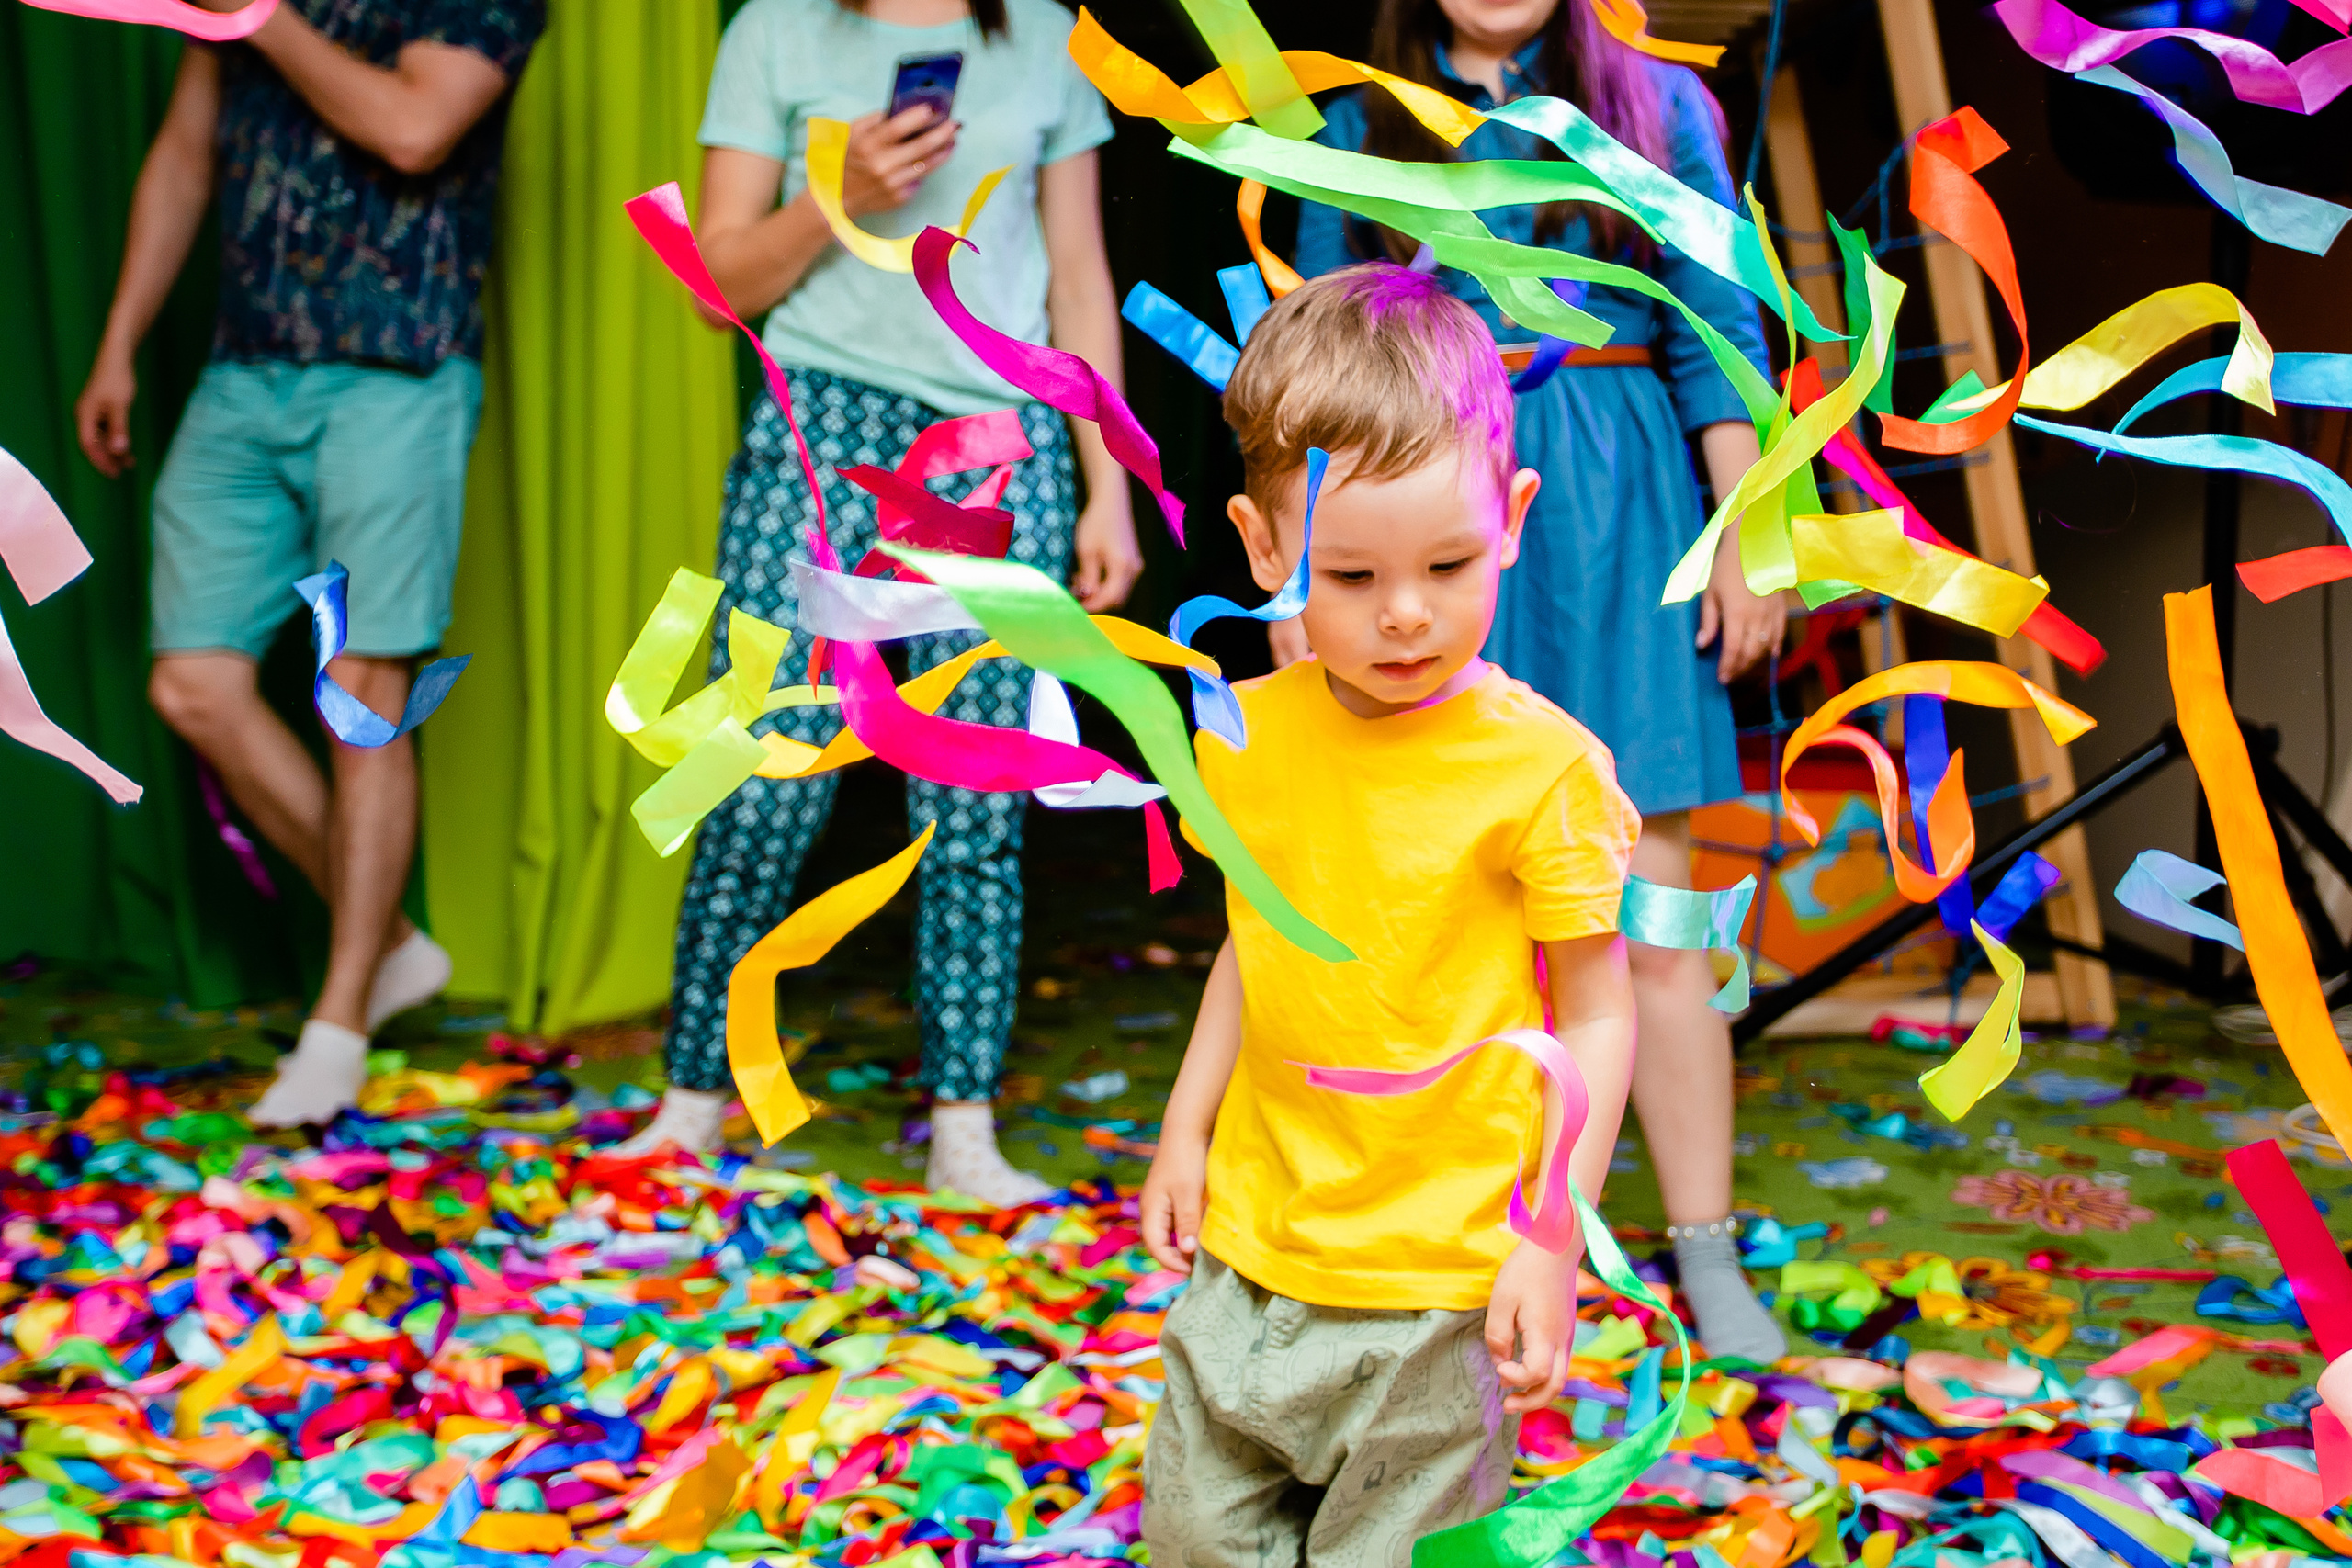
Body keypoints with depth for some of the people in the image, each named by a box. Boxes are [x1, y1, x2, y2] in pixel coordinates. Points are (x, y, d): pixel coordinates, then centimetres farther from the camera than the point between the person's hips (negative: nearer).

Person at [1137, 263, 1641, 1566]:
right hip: (1253, 1246, 5)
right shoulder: (1247, 736, 0)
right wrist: (1187, 1130, 14)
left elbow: (1596, 1015, -11)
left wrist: (1552, 1239, -14)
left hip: (1444, 1271, -5)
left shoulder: (1544, 766, -16)